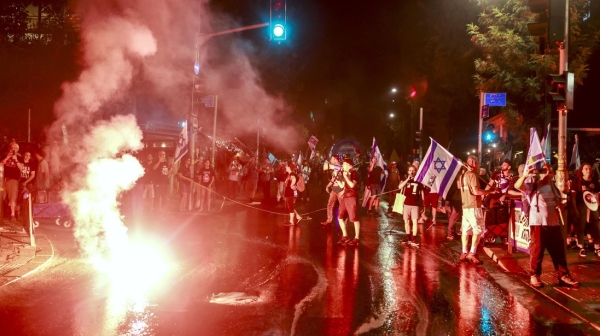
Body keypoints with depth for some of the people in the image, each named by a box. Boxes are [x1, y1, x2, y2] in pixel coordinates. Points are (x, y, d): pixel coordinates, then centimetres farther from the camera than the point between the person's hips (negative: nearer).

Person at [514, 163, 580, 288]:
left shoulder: (553, 187, 16)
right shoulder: (532, 186, -2)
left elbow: (559, 202, 27)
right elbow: (517, 186, -19)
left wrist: (561, 205, 3)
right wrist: (525, 175, -35)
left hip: (553, 223, 5)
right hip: (537, 223, -5)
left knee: (559, 250, 8)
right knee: (537, 251, 0)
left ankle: (563, 275, 16)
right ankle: (534, 276, 10)